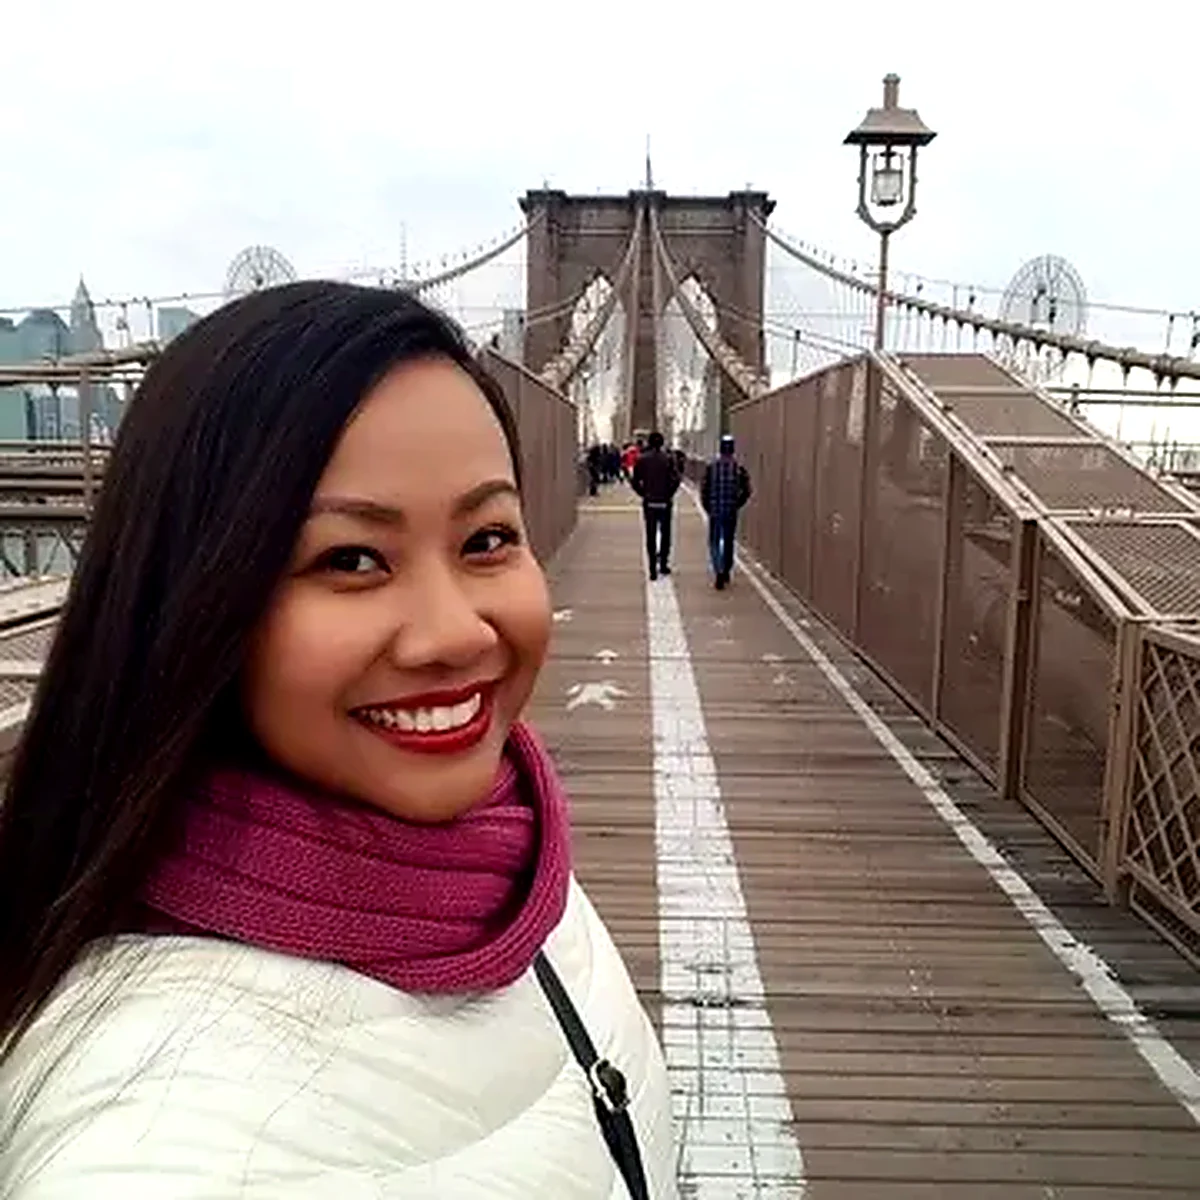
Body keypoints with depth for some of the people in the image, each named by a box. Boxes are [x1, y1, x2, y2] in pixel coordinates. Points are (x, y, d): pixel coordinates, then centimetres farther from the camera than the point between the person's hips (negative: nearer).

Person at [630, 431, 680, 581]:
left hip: (649, 502, 1)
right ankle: (663, 564, 18)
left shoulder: (642, 459, -2)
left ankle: (653, 569, 3)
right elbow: (676, 479, -14)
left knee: (651, 536, 6)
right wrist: (670, 494, 0)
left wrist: (643, 494, 8)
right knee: (665, 534, 15)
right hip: (665, 502, 0)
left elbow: (635, 481, -5)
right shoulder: (668, 458, -5)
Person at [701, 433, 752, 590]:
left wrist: (707, 508, 9)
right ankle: (726, 573, 24)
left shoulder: (711, 466, -5)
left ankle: (719, 573, -12)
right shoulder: (739, 467, -3)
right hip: (731, 512, 1)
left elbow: (704, 490, -3)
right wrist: (737, 505, 11)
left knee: (714, 543, 6)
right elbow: (746, 491, -4)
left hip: (715, 511, -1)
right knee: (728, 542, 15)